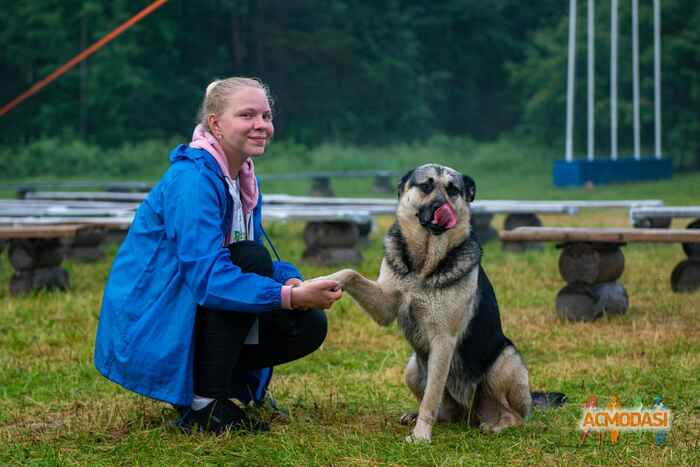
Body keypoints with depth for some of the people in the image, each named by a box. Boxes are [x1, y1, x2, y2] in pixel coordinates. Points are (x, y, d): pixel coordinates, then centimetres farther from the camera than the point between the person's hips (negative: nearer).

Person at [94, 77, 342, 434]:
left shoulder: (245, 179, 6)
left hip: (190, 318, 8)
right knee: (250, 258, -26)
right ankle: (201, 405, -19)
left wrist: (293, 281, -14)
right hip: (144, 333, -8)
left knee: (307, 326, -3)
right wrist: (290, 296, -38)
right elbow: (206, 275, -32)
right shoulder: (192, 179, -22)